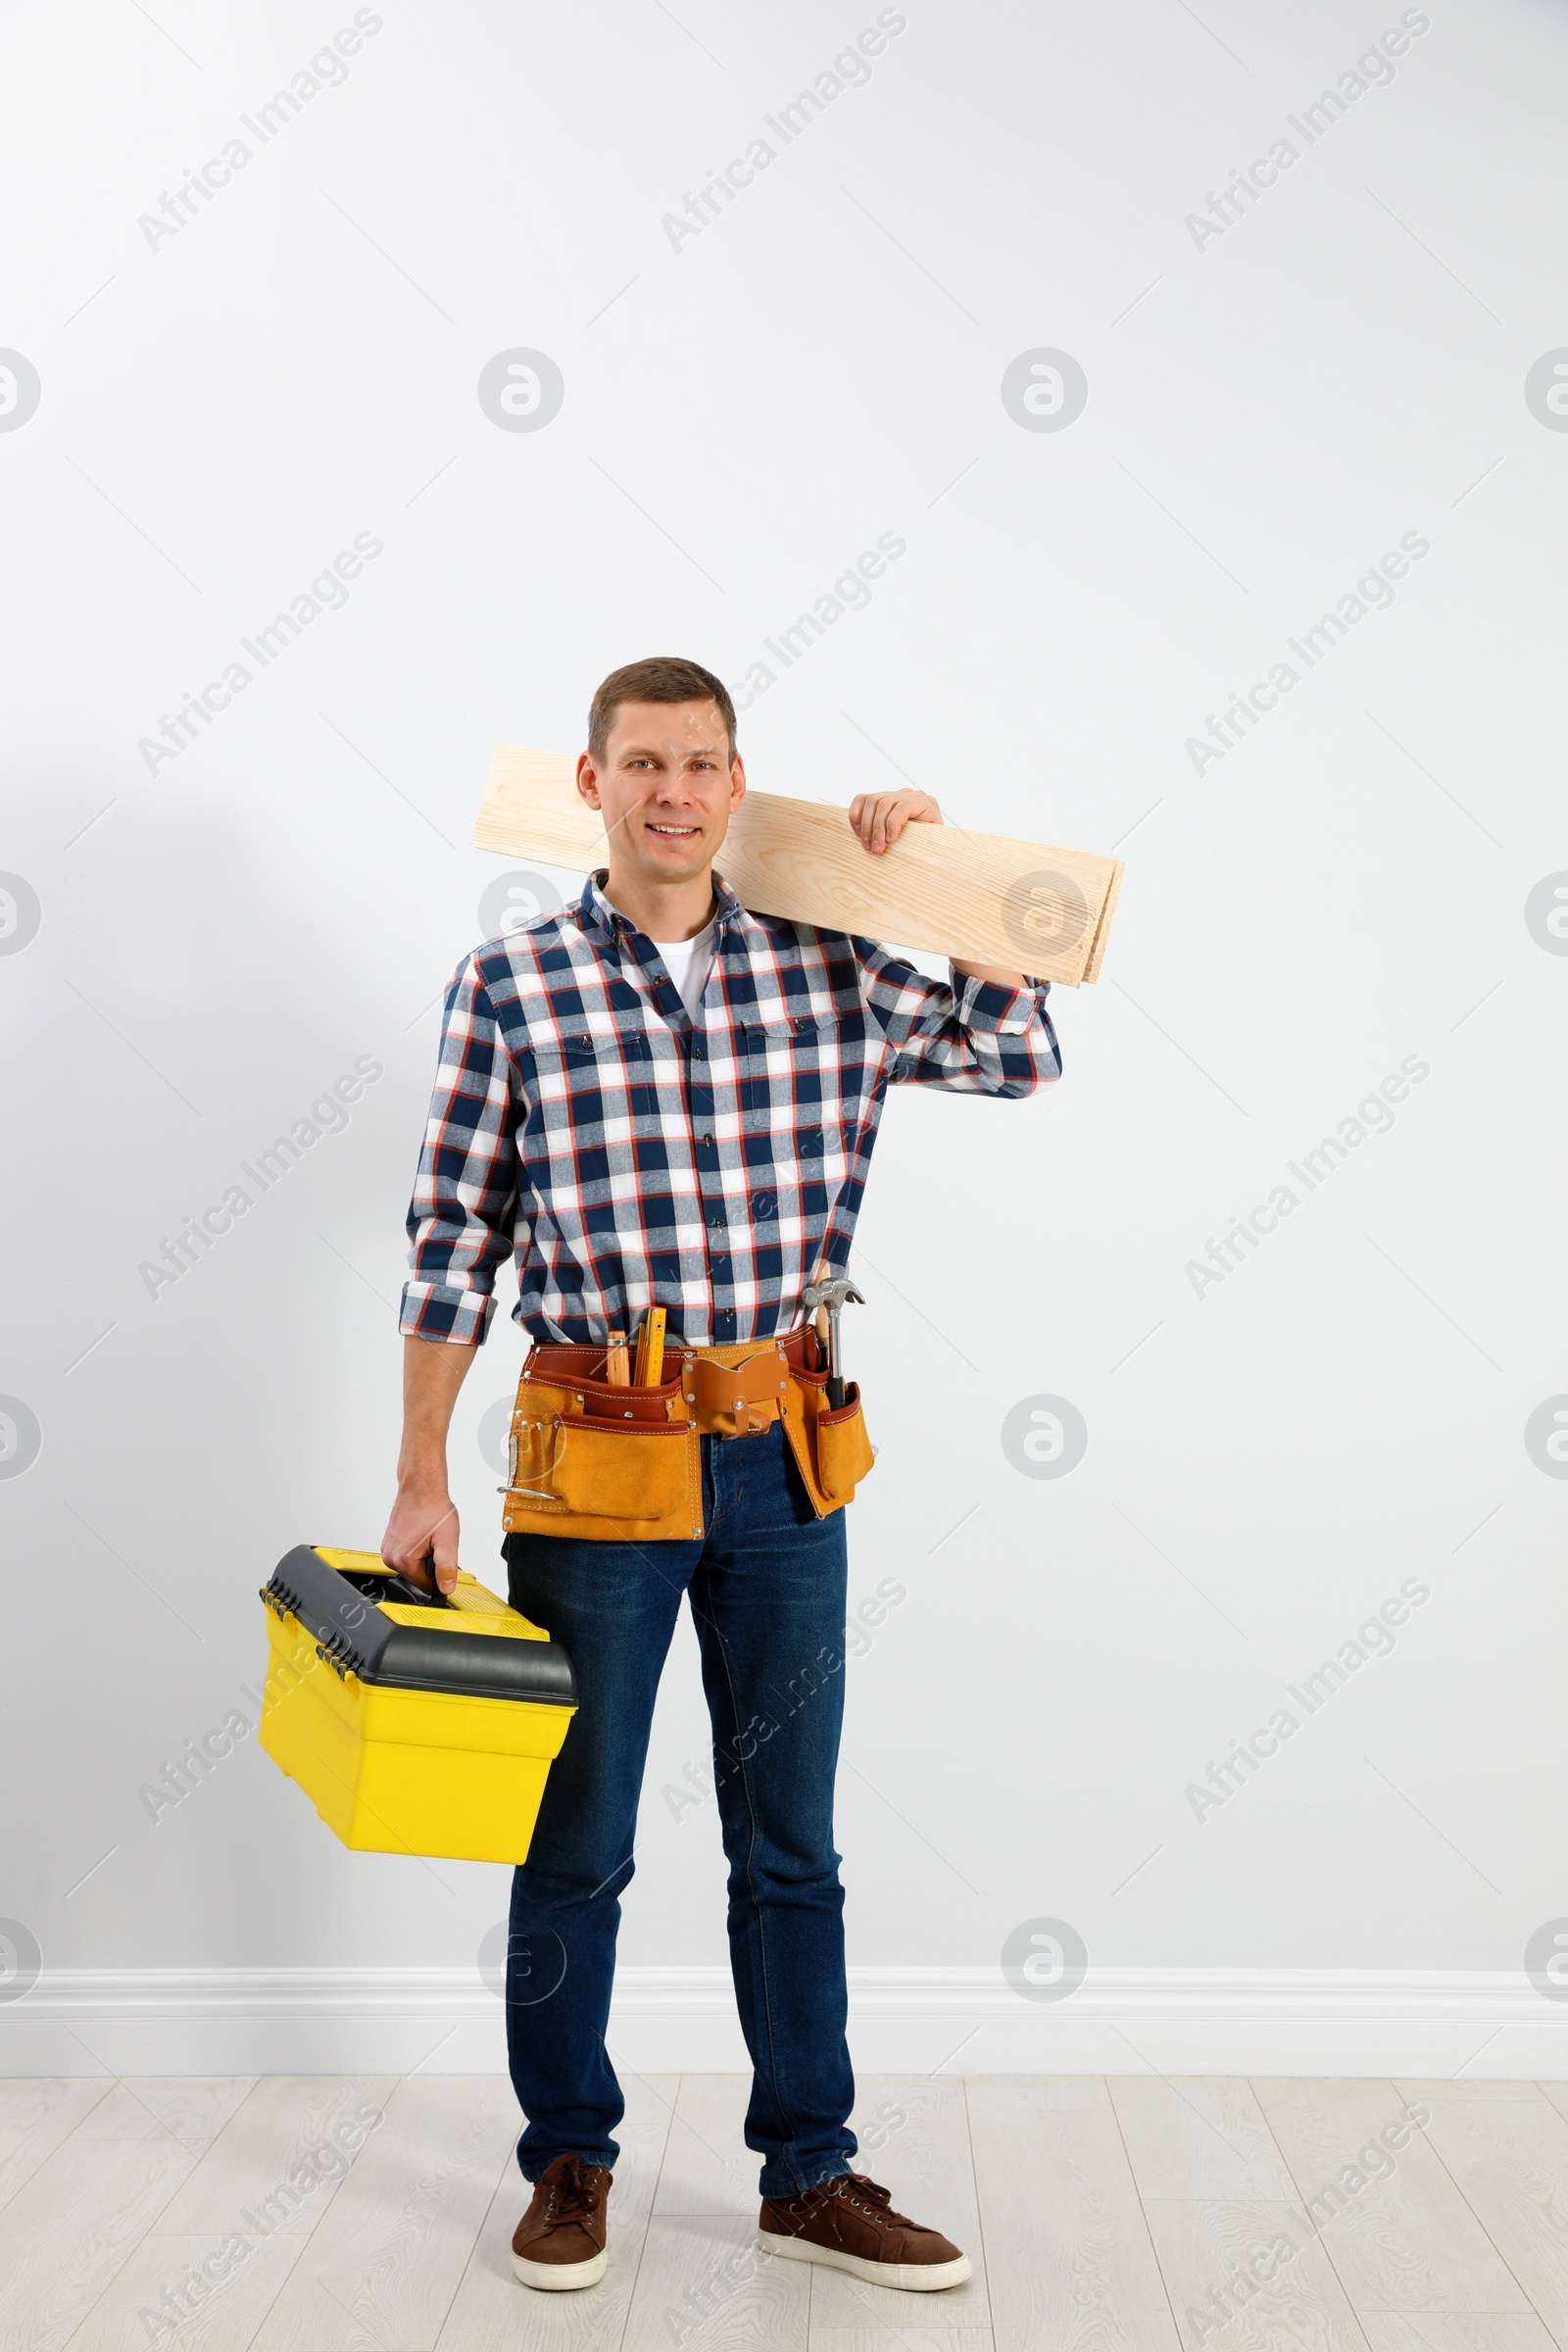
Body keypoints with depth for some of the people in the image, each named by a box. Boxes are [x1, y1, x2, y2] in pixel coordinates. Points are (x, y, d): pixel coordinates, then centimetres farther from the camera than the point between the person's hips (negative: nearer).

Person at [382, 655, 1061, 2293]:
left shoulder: (823, 972, 4)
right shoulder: (511, 984, -4)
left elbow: (1017, 1053, 12)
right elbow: (452, 1246, -2)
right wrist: (419, 1481, -3)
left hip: (784, 1459, 3)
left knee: (791, 1843, 14)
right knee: (574, 1845, 12)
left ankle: (810, 2174, 29)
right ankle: (570, 2161, 32)